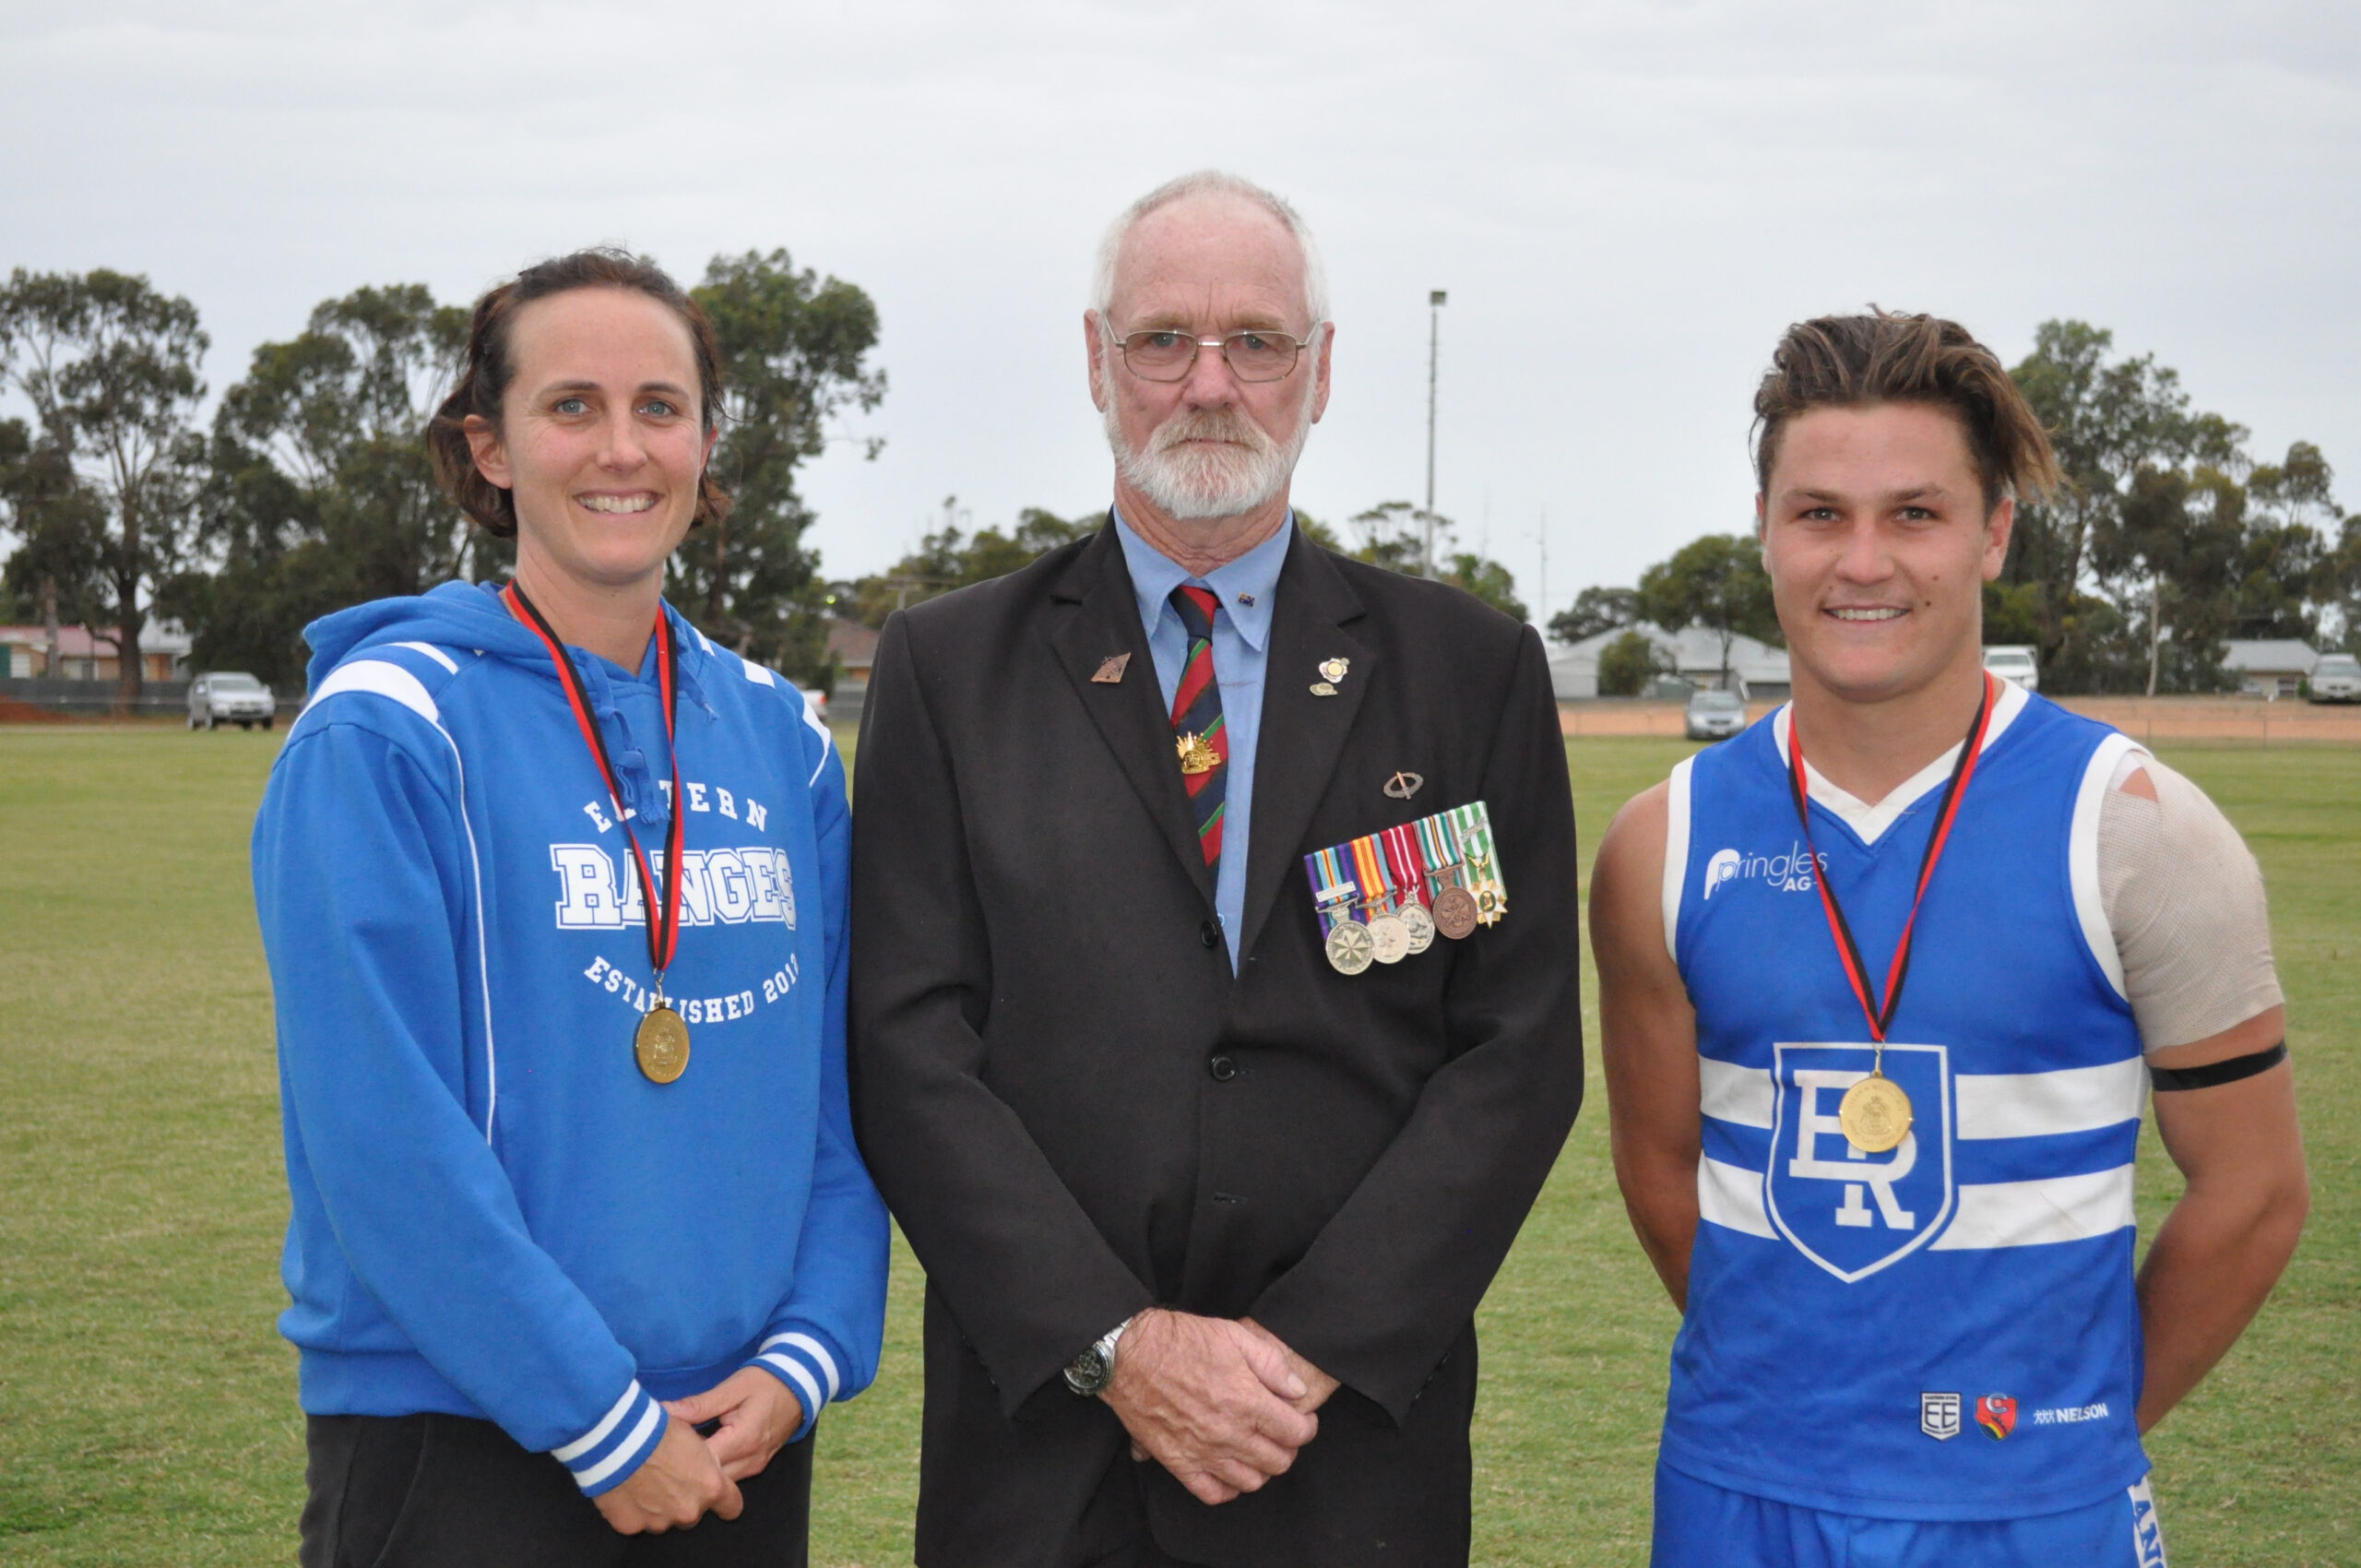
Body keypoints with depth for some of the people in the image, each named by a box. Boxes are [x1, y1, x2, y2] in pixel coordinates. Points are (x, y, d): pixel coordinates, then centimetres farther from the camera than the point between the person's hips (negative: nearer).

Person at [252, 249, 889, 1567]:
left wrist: (805, 1357, -5)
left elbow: (843, 1090, 8)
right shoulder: (389, 729, -9)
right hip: (463, 1447, -5)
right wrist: (600, 1419, -16)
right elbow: (382, 1135, -15)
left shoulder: (779, 736, 7)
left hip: (741, 1442, 5)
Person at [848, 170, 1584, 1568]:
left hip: (1357, 1438, 0)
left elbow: (1520, 1049, -1)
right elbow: (912, 1047, -3)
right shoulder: (950, 666, 4)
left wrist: (1313, 1345, -11)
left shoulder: (1471, 669, 4)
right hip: (1041, 1437, 0)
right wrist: (1114, 1343, -12)